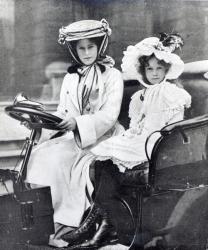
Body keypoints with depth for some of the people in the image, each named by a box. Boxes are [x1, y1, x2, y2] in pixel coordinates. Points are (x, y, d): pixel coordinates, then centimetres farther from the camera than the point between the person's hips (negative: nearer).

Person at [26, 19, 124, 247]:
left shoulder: (112, 76, -2)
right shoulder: (70, 78, 16)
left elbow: (110, 115, -13)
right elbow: (62, 112, 13)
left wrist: (78, 122, -28)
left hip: (101, 137, -5)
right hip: (73, 136, 5)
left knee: (61, 160, -30)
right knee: (41, 155, -21)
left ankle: (69, 224, -23)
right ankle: (64, 222, -20)